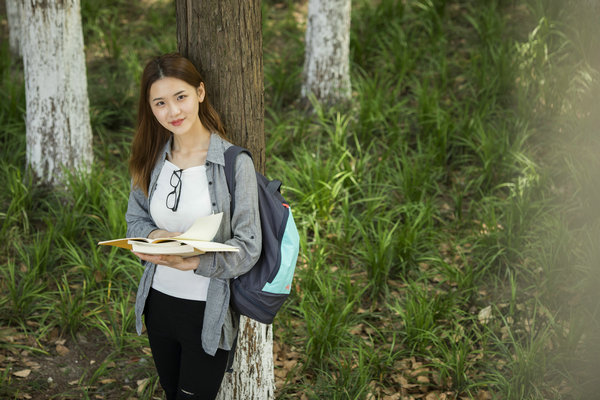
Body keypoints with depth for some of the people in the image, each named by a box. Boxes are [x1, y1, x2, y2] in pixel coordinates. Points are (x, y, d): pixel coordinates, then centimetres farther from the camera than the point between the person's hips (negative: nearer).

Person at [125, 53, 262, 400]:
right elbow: (135, 218, 10)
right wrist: (154, 236, -13)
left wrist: (191, 261, -31)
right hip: (159, 302, 5)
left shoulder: (234, 163, -16)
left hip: (208, 311, -5)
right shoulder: (152, 159, 0)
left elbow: (248, 248, -16)